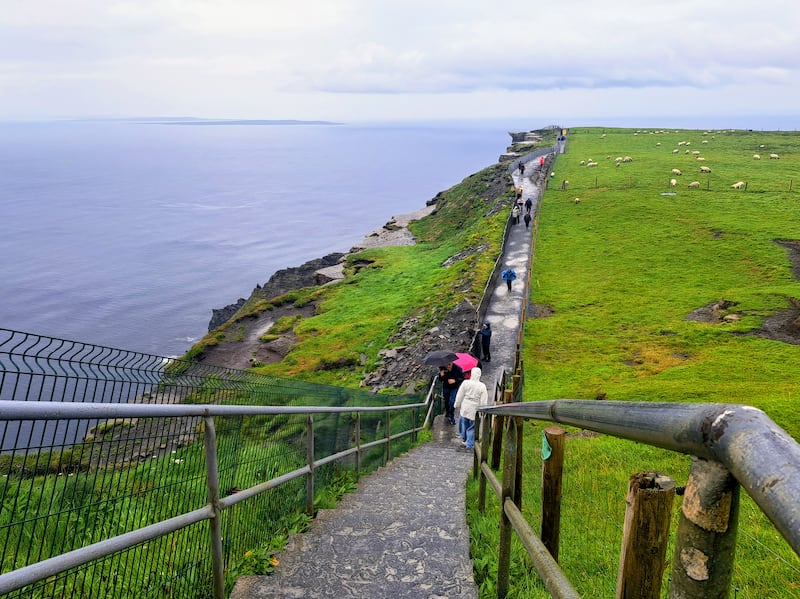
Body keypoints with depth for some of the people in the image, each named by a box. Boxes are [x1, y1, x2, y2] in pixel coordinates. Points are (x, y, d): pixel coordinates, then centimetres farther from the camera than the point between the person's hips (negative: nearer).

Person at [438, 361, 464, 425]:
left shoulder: (458, 368, -23)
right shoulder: (442, 368, -17)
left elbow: (462, 378, -16)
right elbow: (440, 380, -9)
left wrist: (455, 381, -31)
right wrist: (441, 376, -33)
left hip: (454, 387, -3)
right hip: (446, 387, 3)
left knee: (452, 402, -13)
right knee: (446, 401, 17)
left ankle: (451, 417, 3)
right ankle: (447, 412, 46)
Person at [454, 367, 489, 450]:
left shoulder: (465, 383, -10)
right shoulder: (482, 386, -12)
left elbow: (459, 396, -2)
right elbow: (484, 402, -8)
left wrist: (457, 405, 12)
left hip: (465, 408, 1)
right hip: (475, 410, -1)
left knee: (464, 423, 24)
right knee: (472, 427, 11)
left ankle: (464, 439, 38)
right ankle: (469, 444, 16)